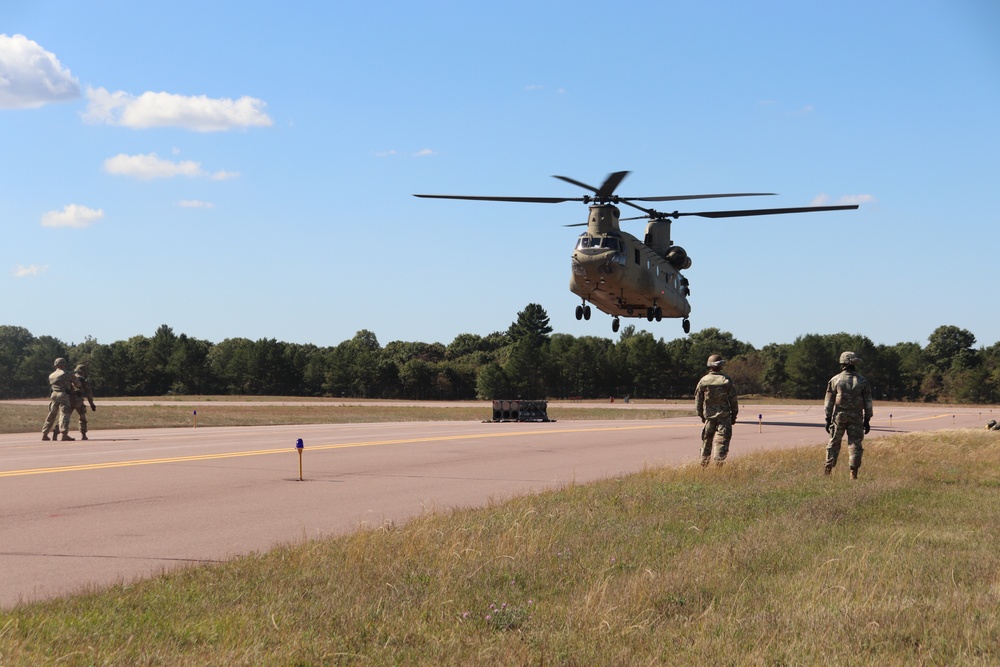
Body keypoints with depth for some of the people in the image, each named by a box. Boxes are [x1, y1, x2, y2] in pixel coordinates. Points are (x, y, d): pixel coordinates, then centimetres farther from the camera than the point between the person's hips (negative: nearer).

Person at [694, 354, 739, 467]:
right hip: (724, 415, -3)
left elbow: (698, 400, 6)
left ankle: (703, 465, 18)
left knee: (707, 441, 13)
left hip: (709, 416, 3)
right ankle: (719, 463, -8)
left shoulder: (703, 381, -1)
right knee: (722, 441, -1)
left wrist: (701, 415, 18)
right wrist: (734, 415, 8)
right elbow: (733, 400, -4)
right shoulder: (727, 380, -8)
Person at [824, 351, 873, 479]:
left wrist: (828, 419, 5)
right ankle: (853, 473, -5)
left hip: (839, 416, 0)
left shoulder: (835, 380, 0)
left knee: (834, 443, 10)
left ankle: (827, 470, 6)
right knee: (855, 445, 2)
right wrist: (867, 420, 7)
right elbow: (868, 402, 2)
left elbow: (829, 401, 1)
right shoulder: (862, 381, 1)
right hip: (856, 417, 0)